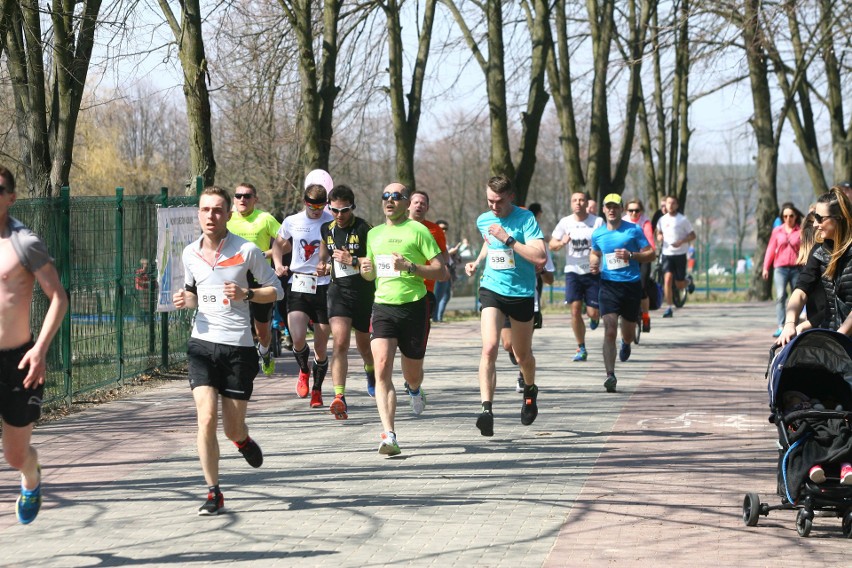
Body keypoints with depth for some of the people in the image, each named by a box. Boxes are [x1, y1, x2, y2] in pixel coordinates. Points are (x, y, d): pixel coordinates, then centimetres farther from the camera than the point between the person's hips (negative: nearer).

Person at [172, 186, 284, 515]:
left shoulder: (247, 251, -5)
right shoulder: (190, 253, 6)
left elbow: (276, 290, 1)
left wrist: (246, 294, -16)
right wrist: (185, 300, 0)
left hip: (238, 346, -2)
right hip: (202, 343, 2)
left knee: (233, 429, 4)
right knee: (206, 417, -15)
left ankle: (242, 440, 43)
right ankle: (213, 493, -4)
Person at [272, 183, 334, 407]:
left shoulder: (333, 223, -2)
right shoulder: (292, 222, 5)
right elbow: (278, 244, 22)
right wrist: (278, 264, 3)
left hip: (323, 287, -1)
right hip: (297, 286, 1)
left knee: (321, 348, 3)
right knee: (298, 339, -16)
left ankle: (317, 389, 24)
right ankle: (304, 370, 16)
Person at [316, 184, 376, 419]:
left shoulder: (364, 229, -12)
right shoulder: (327, 229, 4)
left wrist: (352, 260, -22)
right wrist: (323, 264, 7)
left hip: (363, 292, -2)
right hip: (338, 291, 2)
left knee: (363, 343, 16)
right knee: (340, 343, -18)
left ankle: (371, 373, 53)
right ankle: (339, 398, -26)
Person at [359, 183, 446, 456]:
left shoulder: (417, 231, -3)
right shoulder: (374, 234, 15)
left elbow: (441, 271, -6)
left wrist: (409, 266, -19)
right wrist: (366, 269, 4)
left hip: (413, 307, -3)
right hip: (383, 307, 3)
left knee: (412, 373, 10)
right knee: (382, 367, -18)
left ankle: (415, 390, 51)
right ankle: (389, 435, -24)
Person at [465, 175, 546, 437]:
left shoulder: (525, 219, -12)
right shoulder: (483, 220, 5)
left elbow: (540, 258, -23)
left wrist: (508, 239, -25)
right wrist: (478, 261, 13)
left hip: (522, 293, -2)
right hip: (492, 290, 2)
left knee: (522, 355, 14)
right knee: (489, 348, -20)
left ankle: (530, 390, 46)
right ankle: (486, 408, -25)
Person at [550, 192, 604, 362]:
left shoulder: (597, 222, -3)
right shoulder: (565, 222, 2)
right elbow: (552, 245, 5)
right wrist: (562, 243, -18)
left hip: (593, 272, -1)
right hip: (573, 271, 1)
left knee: (593, 312, -4)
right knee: (575, 310, -8)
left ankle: (594, 317, 36)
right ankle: (581, 348, 5)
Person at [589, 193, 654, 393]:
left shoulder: (633, 230, -1)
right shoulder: (598, 234, 7)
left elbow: (651, 254, 0)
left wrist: (631, 255, -17)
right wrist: (594, 263, 4)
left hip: (631, 284, 0)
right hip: (608, 285, 0)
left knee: (628, 334, 13)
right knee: (609, 331, -16)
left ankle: (626, 344, 52)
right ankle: (610, 375, -20)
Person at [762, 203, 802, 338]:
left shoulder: (801, 231, 4)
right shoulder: (777, 231, 7)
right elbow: (771, 249, 9)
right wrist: (766, 267, 5)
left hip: (796, 268, 0)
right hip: (780, 268, 0)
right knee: (780, 296, -13)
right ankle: (780, 327, -18)